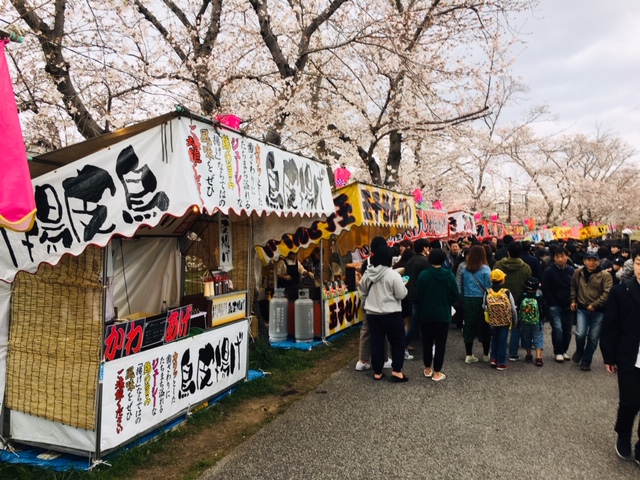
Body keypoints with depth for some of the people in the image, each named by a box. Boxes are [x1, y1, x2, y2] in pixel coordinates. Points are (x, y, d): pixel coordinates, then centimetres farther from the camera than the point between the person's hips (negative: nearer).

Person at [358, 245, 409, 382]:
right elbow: (401, 295, -15)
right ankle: (396, 371, 7)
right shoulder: (393, 275, -17)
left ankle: (377, 372, 17)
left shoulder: (367, 274, 2)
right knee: (398, 341, 9)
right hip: (391, 314, -5)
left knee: (376, 342, 11)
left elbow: (362, 292, 13)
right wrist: (404, 286, 5)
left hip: (372, 313, 5)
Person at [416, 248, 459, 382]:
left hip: (426, 313, 1)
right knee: (440, 343, 6)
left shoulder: (423, 275, -11)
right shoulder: (449, 275, -10)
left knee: (427, 342, 14)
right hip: (443, 314, -1)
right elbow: (455, 295, -4)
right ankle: (436, 373, 10)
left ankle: (428, 370, 25)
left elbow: (418, 294, -4)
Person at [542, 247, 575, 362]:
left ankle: (565, 350, 24)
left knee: (567, 330, 7)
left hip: (568, 306, 3)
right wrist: (552, 304, -8)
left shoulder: (572, 271, 3)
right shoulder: (549, 271, -5)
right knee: (558, 329, -9)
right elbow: (545, 289, -5)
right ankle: (558, 352, 5)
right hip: (555, 306, -3)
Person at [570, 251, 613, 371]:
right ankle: (579, 351, 21)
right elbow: (573, 287, 18)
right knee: (580, 334, -11)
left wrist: (594, 305, -16)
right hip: (582, 309, 2)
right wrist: (573, 301, 11)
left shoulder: (605, 275, -9)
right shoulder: (578, 272, 2)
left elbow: (607, 293, -14)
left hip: (598, 311, -1)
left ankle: (586, 361, 22)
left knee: (593, 338, 5)